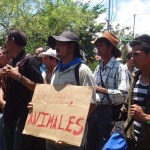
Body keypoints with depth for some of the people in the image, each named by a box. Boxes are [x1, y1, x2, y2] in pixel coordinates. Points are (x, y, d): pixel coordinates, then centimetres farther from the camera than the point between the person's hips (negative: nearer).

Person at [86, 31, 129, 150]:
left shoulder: (119, 67, -12)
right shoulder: (98, 68, 12)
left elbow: (123, 94, -21)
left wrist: (102, 90, -24)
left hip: (109, 113, -7)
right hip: (94, 111, 7)